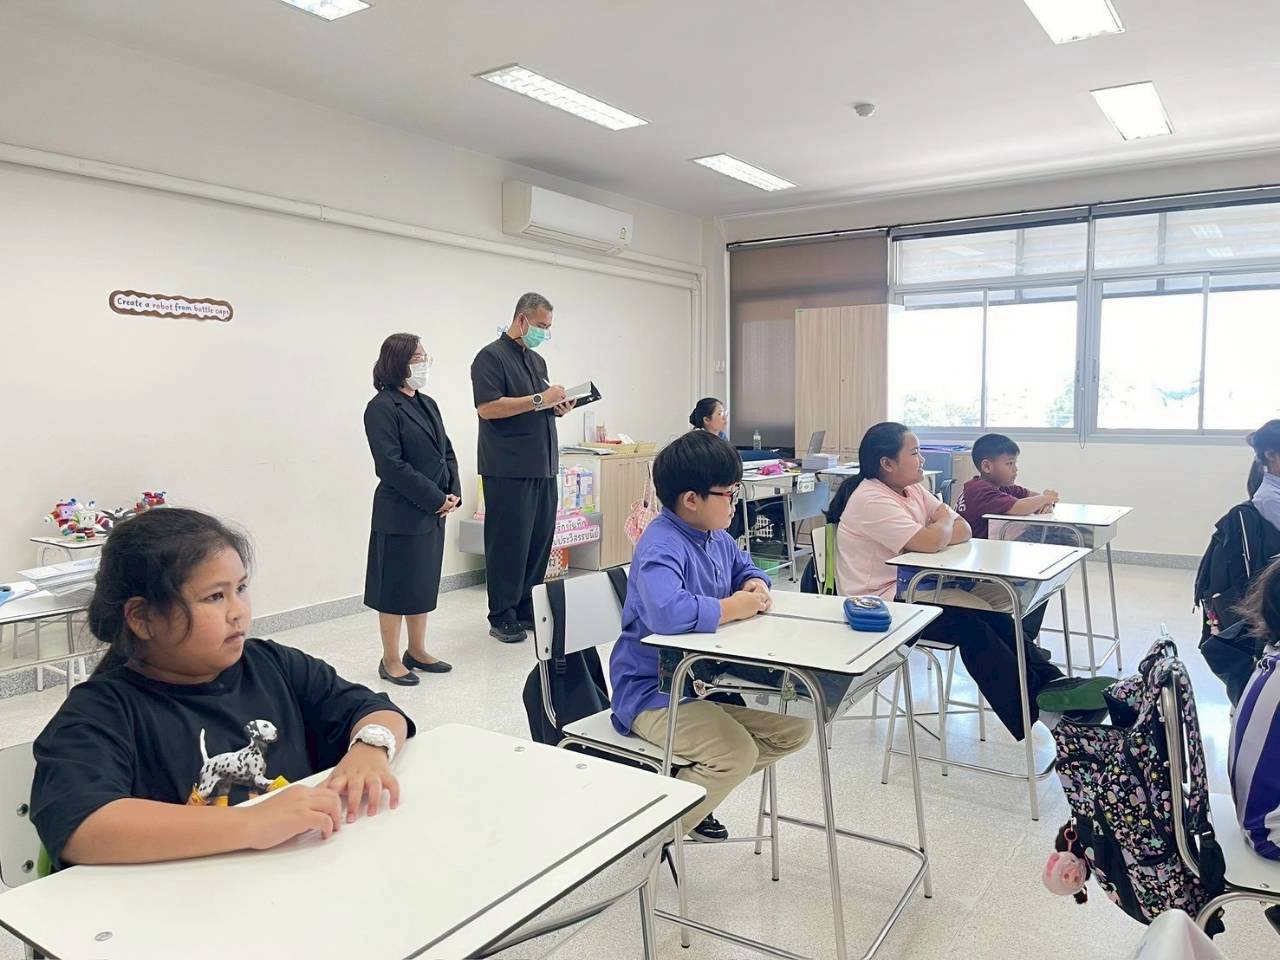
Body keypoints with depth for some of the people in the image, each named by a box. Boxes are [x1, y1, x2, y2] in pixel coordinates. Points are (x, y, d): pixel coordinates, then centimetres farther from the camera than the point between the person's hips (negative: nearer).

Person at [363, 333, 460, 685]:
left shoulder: (427, 404, 12)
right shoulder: (382, 408, -12)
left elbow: (447, 452, 13)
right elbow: (392, 465, -19)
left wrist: (453, 493, -2)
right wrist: (436, 498, -16)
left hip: (433, 512, 8)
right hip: (400, 514, -8)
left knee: (425, 583, 15)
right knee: (397, 587, 3)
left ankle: (417, 651, 29)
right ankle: (390, 660, 16)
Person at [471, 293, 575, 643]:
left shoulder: (537, 361, 20)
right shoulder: (491, 357, -6)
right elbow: (488, 407, -17)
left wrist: (556, 407, 5)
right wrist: (539, 399, -17)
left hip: (542, 467, 8)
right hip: (509, 470, -8)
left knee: (540, 539, 9)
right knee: (508, 543, -3)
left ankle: (528, 608, 19)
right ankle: (502, 617, 6)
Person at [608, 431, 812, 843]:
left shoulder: (716, 537, 5)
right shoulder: (661, 546, -24)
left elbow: (744, 566, 27)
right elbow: (666, 611, -44)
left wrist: (757, 586, 1)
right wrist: (732, 608, -27)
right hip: (653, 692, -9)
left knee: (795, 727, 5)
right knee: (738, 752, -28)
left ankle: (692, 792, 15)